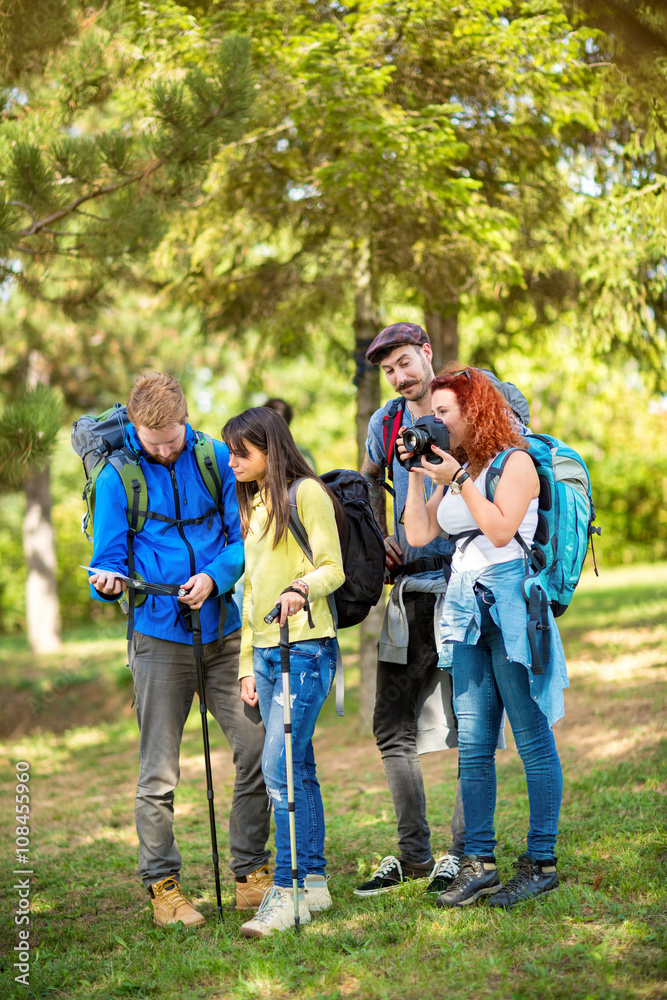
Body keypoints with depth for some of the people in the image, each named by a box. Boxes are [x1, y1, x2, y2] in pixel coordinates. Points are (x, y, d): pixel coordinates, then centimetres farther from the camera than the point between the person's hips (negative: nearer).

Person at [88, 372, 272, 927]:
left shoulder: (215, 459, 4)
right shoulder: (116, 477, -3)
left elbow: (243, 536, 5)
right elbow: (110, 557, -1)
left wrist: (214, 576, -13)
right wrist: (109, 581, -25)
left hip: (226, 629, 3)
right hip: (161, 637, -3)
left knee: (258, 749, 1)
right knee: (159, 771, 0)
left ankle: (251, 874, 16)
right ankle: (162, 884, 14)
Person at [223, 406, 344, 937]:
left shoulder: (306, 493, -4)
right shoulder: (253, 506, 20)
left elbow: (333, 569, -9)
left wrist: (302, 588, -30)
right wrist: (248, 665, 18)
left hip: (306, 646, -8)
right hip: (266, 650, 8)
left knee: (279, 765, -14)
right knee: (297, 769, 9)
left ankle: (287, 890, -11)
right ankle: (314, 882, 14)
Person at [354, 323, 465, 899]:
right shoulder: (386, 424, 11)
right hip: (409, 590, 5)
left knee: (471, 728, -2)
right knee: (393, 728, 7)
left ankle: (462, 852, 9)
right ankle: (413, 853, 19)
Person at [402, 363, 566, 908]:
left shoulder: (516, 461, -2)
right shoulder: (454, 469, 18)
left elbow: (501, 530, -14)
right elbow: (418, 534, 11)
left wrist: (458, 479, -12)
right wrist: (416, 473, 6)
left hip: (511, 602, -7)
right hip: (466, 607, 7)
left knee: (533, 738, -2)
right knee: (473, 744, 4)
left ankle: (541, 862, 3)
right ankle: (478, 862, 9)